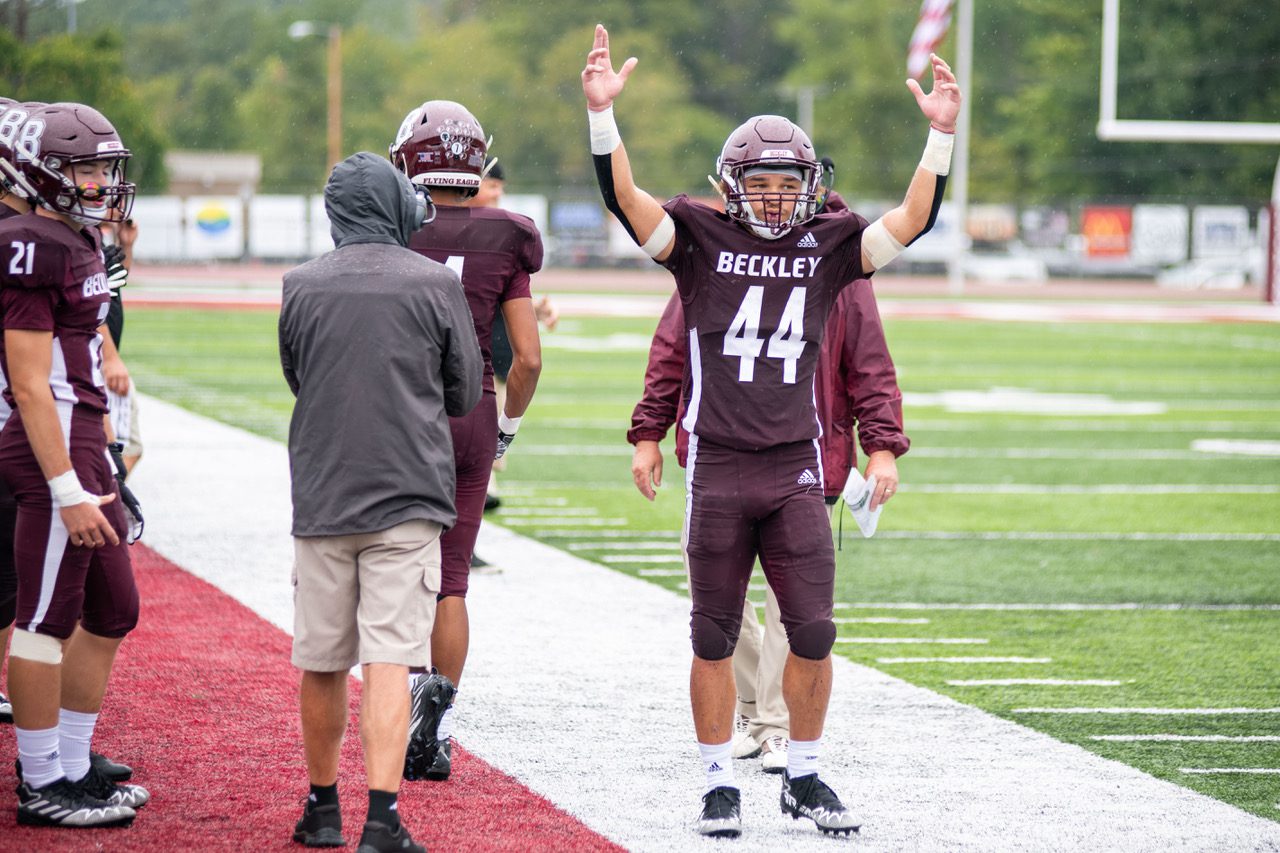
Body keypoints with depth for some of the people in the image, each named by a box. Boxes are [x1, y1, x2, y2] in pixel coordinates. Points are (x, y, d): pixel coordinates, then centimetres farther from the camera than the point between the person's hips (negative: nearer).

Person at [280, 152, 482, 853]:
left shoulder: (301, 287, 0)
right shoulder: (435, 284, -4)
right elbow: (464, 394, 6)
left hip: (321, 497, 2)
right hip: (407, 498, -2)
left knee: (322, 665, 12)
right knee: (389, 663, -6)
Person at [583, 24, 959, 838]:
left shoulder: (829, 247, 6)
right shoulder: (701, 239, 1)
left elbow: (913, 220, 0)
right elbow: (625, 197, -10)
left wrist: (941, 135, -9)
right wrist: (603, 114, -22)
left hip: (796, 472, 2)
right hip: (718, 471, -2)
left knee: (814, 632, 0)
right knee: (715, 638, 4)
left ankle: (804, 777, 16)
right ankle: (721, 784, 14)